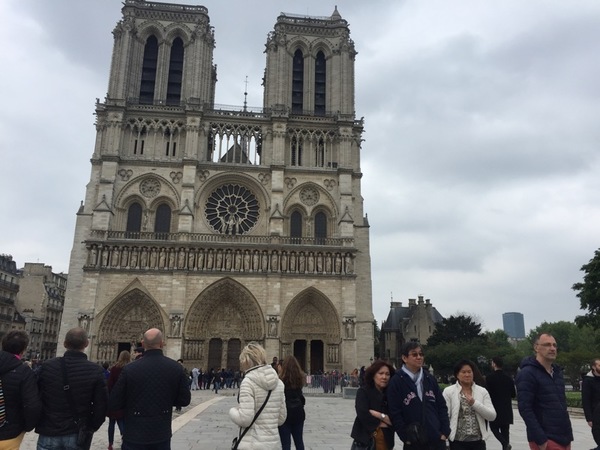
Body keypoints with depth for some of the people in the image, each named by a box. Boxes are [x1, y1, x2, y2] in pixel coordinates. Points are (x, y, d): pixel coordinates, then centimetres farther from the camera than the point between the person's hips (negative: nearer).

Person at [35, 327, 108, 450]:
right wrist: (91, 428, 8)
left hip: (49, 434, 1)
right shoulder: (96, 371, -11)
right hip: (79, 435, -1)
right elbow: (101, 405, -9)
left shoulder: (47, 366, -7)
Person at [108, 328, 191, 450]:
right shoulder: (176, 368, -7)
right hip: (162, 434, 2)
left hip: (135, 435, -1)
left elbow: (113, 404, -7)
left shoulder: (129, 369, -13)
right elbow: (184, 400, -1)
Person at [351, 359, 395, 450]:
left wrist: (379, 415, -14)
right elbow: (363, 414, -15)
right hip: (366, 440, -3)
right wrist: (380, 423, -6)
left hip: (386, 441, 3)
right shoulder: (363, 391, -3)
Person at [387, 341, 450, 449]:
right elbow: (395, 413, -8)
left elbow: (442, 406, 11)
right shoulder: (396, 381, -7)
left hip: (437, 440, 4)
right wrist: (405, 437, -11)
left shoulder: (430, 379, 9)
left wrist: (445, 431, 3)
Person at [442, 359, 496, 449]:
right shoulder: (448, 391, -3)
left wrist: (475, 403, -14)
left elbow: (492, 416, -3)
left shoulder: (482, 391, 4)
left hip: (478, 441, 2)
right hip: (458, 441, -2)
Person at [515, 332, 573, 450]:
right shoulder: (527, 374, -11)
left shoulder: (558, 372, 14)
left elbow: (562, 405, 19)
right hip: (546, 440, -7)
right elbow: (525, 409, -17)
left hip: (563, 438, 7)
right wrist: (540, 440, -20)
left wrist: (568, 434, 13)